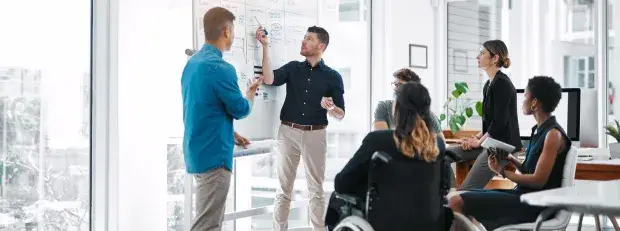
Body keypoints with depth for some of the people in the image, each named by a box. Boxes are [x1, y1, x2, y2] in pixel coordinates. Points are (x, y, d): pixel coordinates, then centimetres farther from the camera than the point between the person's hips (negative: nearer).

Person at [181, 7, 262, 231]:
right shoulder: (220, 68, -20)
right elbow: (240, 109, -8)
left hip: (198, 152, 9)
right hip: (213, 155, -9)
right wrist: (251, 92, 13)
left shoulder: (192, 63, 8)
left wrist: (230, 134, 23)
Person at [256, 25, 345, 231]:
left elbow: (341, 114, 1)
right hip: (288, 132, 1)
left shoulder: (332, 76, 2)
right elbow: (269, 79, -14)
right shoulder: (293, 68, 7)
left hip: (315, 135, -1)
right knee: (284, 188, 6)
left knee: (316, 189, 5)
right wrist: (265, 46, -16)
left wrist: (330, 108, -22)